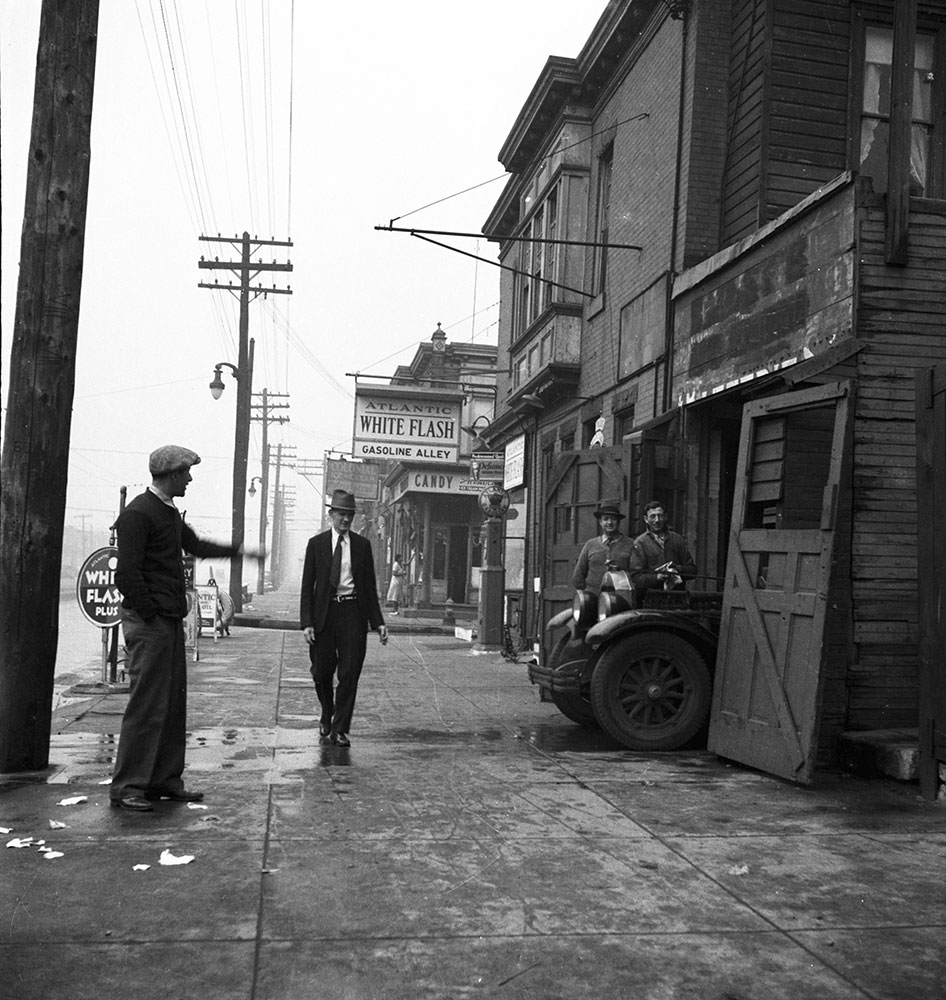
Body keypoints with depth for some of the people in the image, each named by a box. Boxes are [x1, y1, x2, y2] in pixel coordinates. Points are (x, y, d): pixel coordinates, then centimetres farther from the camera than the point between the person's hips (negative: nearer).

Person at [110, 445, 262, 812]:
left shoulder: (170, 513, 18)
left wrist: (238, 551, 32)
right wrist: (150, 615, -16)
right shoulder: (138, 514, -13)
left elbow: (195, 545, 34)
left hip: (171, 621, 10)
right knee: (147, 703, -7)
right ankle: (126, 787, 1)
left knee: (174, 703, 11)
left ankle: (165, 780, 19)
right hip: (148, 621, -10)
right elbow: (126, 575, -18)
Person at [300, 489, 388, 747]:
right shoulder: (316, 543, 4)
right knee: (322, 672, 7)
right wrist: (307, 623, -7)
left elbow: (370, 586, 9)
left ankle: (340, 730, 7)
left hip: (353, 612, 0)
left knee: (349, 674, -3)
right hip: (324, 613, 0)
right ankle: (327, 717, 35)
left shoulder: (362, 545, 7)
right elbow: (307, 586, 2)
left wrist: (378, 622, 2)